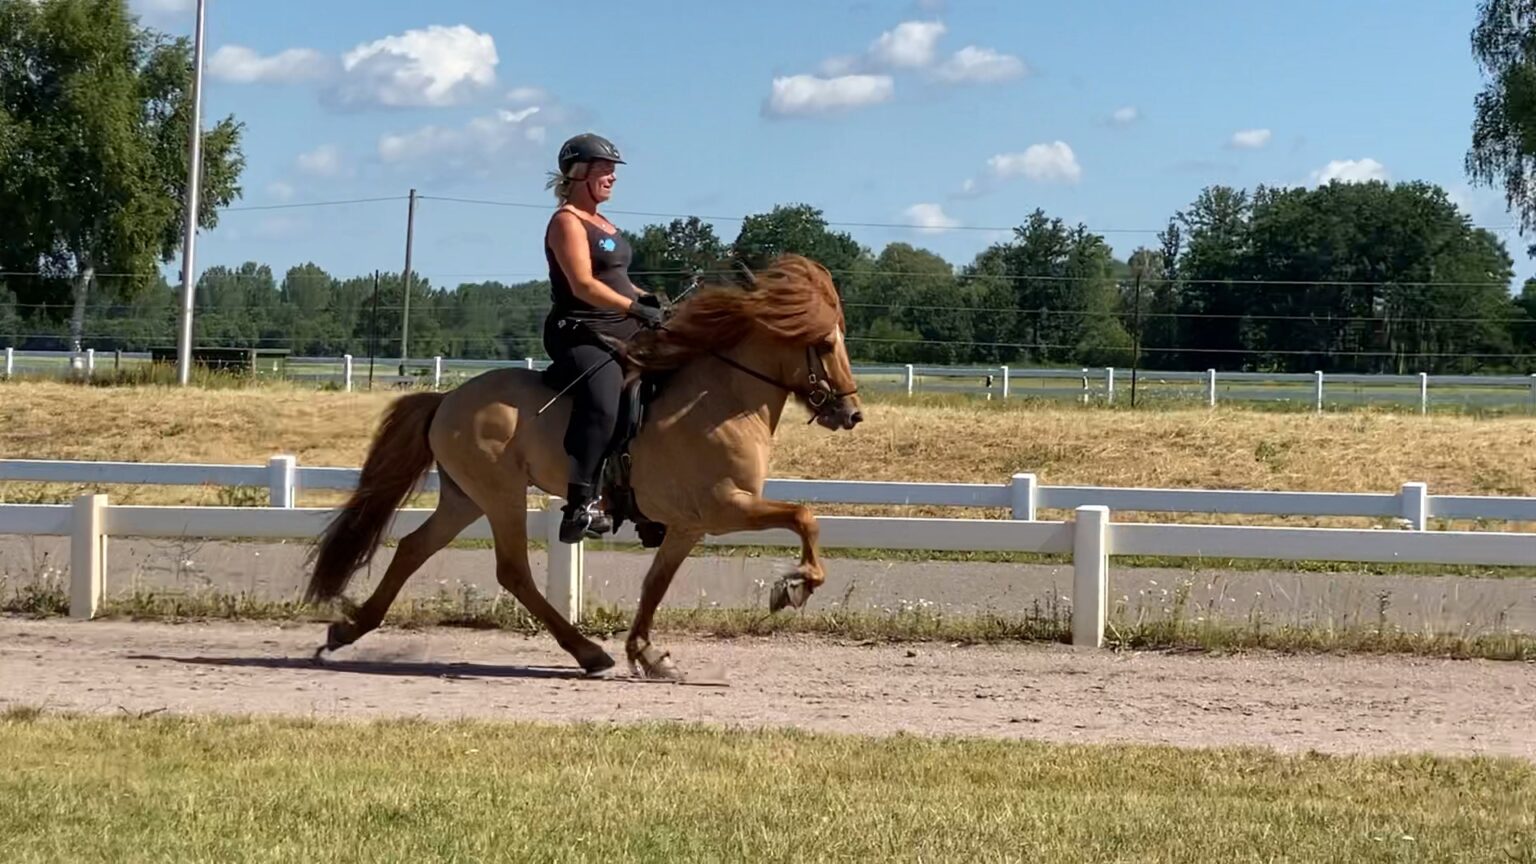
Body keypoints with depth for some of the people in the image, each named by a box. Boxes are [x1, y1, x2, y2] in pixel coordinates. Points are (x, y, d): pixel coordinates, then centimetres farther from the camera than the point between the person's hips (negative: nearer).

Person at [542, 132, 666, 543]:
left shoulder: (602, 224, 21)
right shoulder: (567, 222, -8)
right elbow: (583, 284, -19)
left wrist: (646, 297, 8)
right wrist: (636, 309, -26)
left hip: (617, 332, 11)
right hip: (579, 333, -11)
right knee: (602, 401, -34)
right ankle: (581, 505, -41)